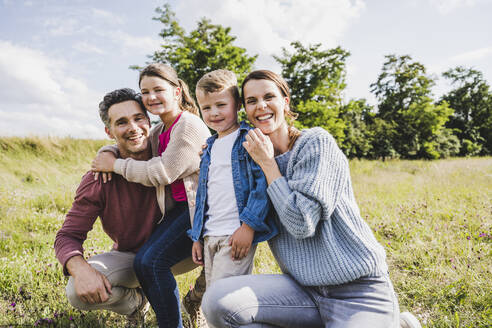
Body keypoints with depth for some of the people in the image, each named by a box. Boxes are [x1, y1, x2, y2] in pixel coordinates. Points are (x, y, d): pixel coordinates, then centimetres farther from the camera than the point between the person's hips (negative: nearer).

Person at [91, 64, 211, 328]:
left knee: (154, 261, -18)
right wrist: (106, 155, 2)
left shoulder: (189, 125, -14)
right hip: (178, 207, 9)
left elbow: (162, 172, -19)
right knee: (141, 262, -3)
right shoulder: (159, 131, 14)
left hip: (200, 206, -9)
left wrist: (116, 165, -10)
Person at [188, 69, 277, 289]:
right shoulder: (209, 149, 18)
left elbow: (263, 182, -15)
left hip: (238, 235, -7)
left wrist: (248, 226, -20)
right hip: (210, 237, 8)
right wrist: (197, 237, 19)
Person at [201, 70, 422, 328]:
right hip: (304, 290, 5)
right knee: (217, 300, -20)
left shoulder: (316, 142, -7)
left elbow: (302, 224, -16)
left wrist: (268, 164, -8)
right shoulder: (258, 159, 11)